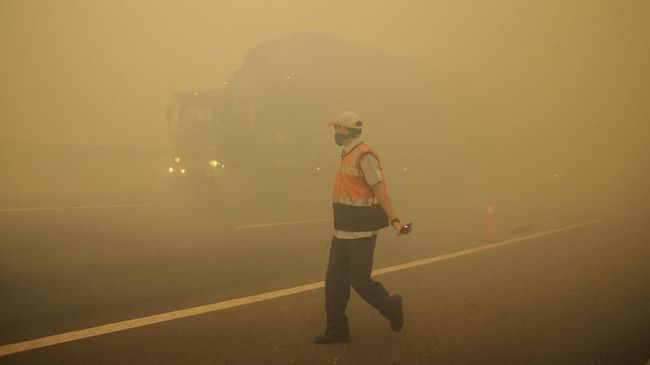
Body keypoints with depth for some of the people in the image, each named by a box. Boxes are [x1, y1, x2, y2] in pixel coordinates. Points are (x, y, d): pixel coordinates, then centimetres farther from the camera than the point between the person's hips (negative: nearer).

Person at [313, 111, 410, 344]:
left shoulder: (364, 155, -15)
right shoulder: (347, 156, 14)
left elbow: (380, 190, -19)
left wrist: (394, 220, -23)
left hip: (361, 232, -9)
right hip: (343, 231, 9)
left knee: (360, 281, 0)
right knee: (334, 281, 7)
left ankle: (391, 306, 24)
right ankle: (337, 330, 15)